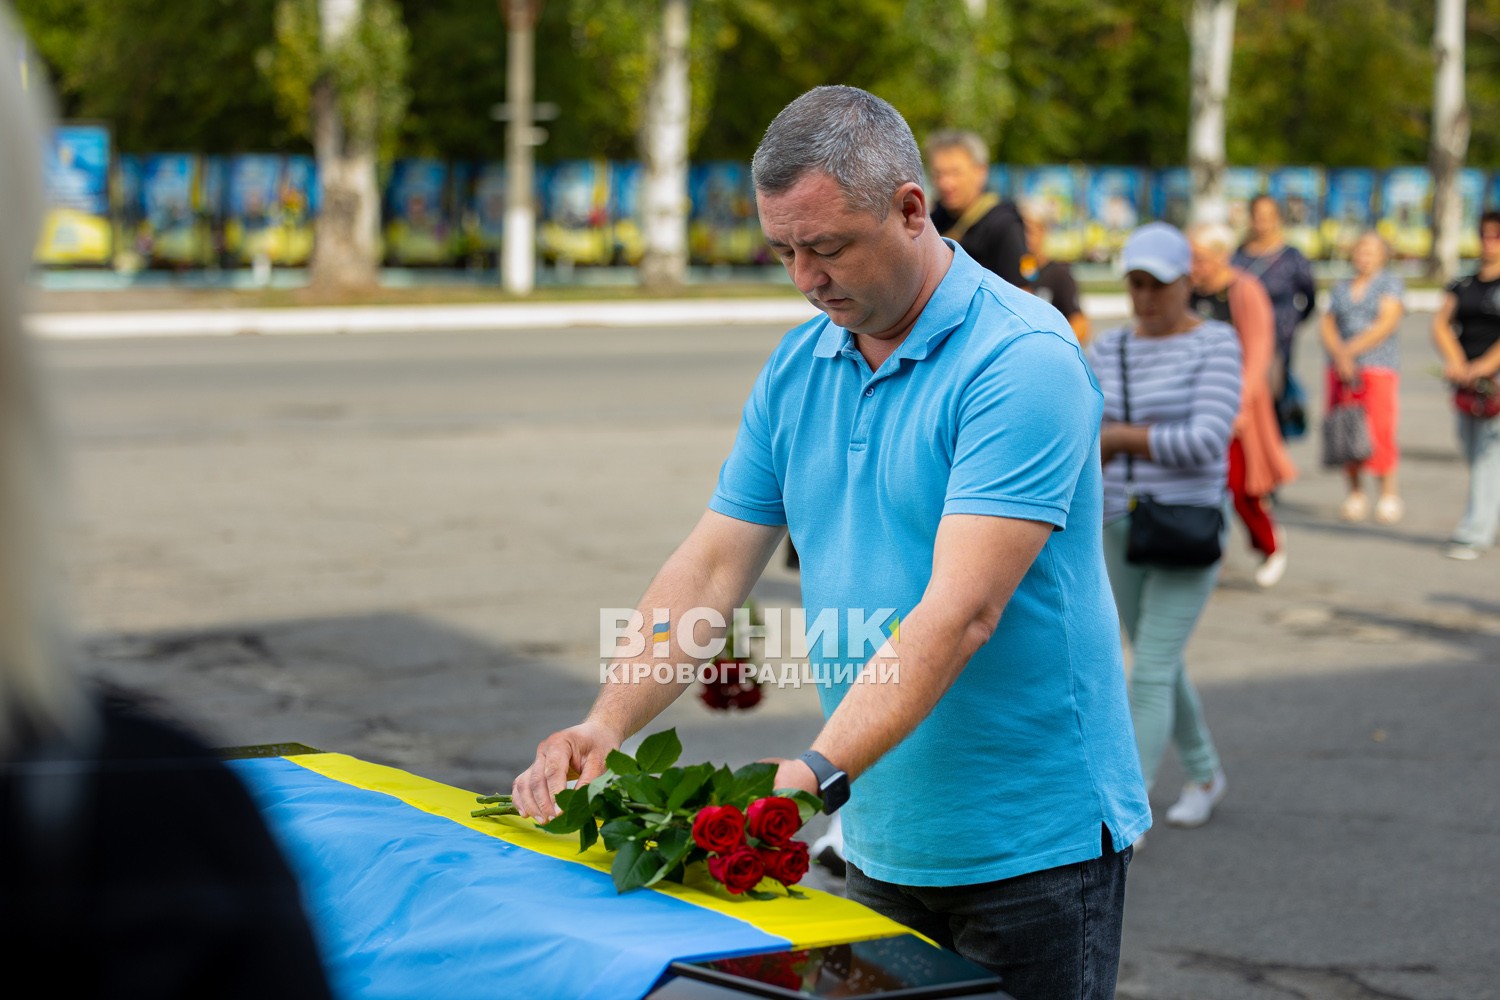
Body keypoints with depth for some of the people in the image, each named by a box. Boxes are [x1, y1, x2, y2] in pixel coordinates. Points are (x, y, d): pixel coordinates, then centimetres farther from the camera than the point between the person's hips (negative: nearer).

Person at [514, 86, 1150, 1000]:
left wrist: (818, 774, -35)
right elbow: (709, 571, 5)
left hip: (1033, 845, -6)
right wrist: (606, 727, -9)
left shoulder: (1024, 363, -18)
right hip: (882, 844, 7)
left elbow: (960, 611, -27)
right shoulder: (797, 370, 5)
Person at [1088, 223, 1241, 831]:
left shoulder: (1215, 344, -12)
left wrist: (1119, 436, -20)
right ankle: (1205, 776, 41)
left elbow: (1208, 442, -24)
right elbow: (1089, 445, 4)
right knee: (1159, 668, 19)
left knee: (1150, 677, -11)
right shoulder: (1109, 350, 6)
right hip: (1123, 531, 7)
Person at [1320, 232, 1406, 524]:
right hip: (1341, 369, 4)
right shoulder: (1341, 288, 17)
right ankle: (1355, 494, 10)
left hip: (1379, 368, -4)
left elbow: (1387, 324, -8)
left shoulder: (1391, 284, 3)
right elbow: (1328, 326, 9)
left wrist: (1351, 349, -13)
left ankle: (1389, 495, 0)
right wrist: (1339, 355, -11)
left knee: (1380, 432, -10)